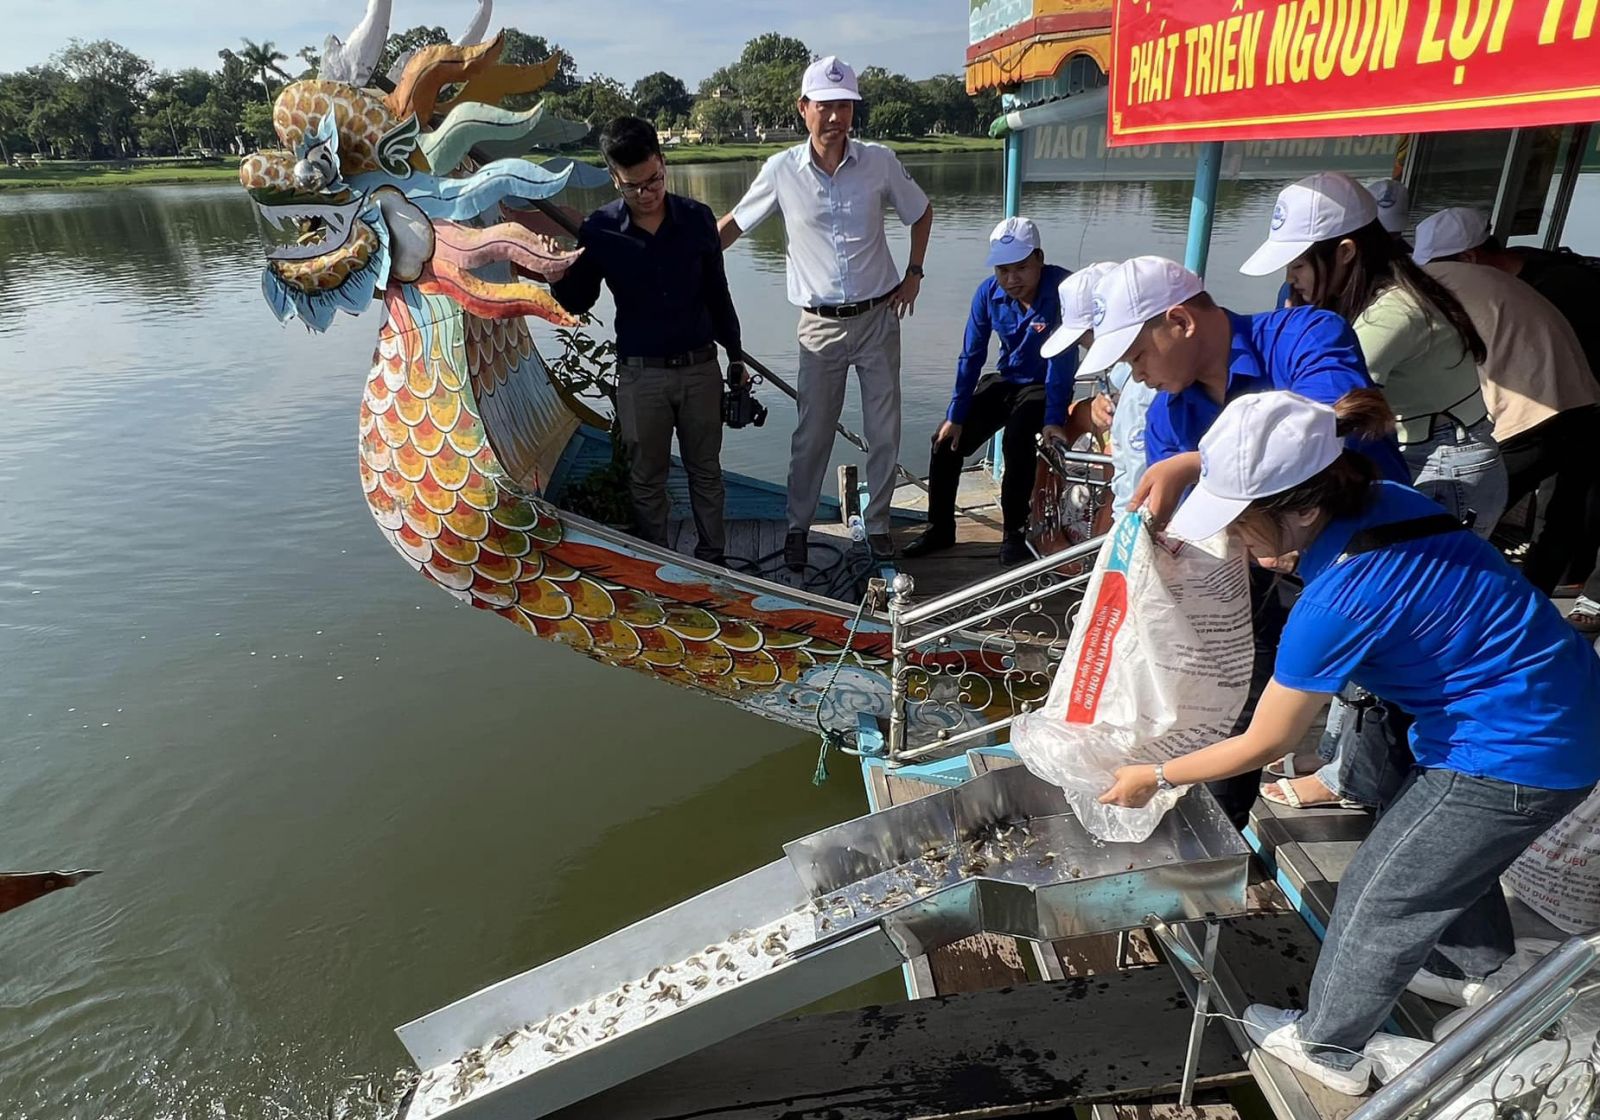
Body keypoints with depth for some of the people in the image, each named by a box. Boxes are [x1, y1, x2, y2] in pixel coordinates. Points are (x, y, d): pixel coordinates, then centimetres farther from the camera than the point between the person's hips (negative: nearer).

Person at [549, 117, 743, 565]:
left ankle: (711, 558, 29)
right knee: (647, 478, 10)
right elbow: (576, 303, 2)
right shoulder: (598, 230, -7)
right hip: (640, 374, -1)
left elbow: (717, 292, 6)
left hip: (701, 367, 1)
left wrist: (735, 355, 10)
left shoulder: (697, 218, -3)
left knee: (705, 470, 13)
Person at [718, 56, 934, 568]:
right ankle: (798, 526, 23)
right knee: (812, 434, 5)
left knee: (884, 431, 6)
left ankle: (878, 523, 23)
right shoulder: (782, 170, -5)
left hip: (879, 317, 1)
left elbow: (921, 212, 14)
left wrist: (914, 273, 6)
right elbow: (732, 224, 7)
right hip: (822, 326, -1)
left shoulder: (880, 161, -3)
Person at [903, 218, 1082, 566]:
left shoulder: (1063, 288, -24)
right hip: (1005, 380, 5)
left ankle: (1015, 533, -15)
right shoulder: (988, 292, -10)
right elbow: (971, 357, -5)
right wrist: (955, 416, -7)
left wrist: (1054, 421, -32)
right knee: (946, 440, -7)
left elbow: (1062, 358, -27)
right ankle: (939, 528, 10)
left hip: (1044, 385, -5)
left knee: (1017, 436, -33)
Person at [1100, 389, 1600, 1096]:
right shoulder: (1375, 500, -12)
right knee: (1444, 847, 31)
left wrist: (1153, 779, -6)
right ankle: (1479, 966, 60)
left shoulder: (1339, 602, -33)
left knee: (1380, 893, 9)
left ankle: (1327, 1047, 32)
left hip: (1516, 754, -8)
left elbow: (1263, 746, -18)